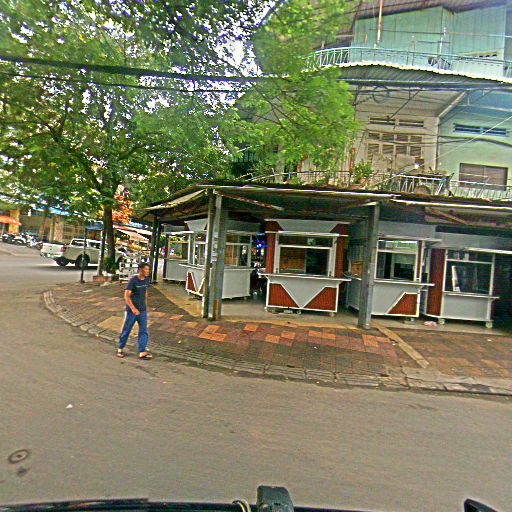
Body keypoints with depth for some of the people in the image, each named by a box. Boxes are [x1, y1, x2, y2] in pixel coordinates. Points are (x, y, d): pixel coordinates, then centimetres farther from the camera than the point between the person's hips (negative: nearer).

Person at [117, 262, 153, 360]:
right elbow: (126, 296, -19)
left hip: (143, 310, 5)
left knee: (144, 330, -1)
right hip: (132, 310, -5)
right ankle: (120, 349, 27)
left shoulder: (146, 280, 3)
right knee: (127, 329, 8)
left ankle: (142, 352, 0)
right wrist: (133, 308, -26)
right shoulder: (133, 281, -15)